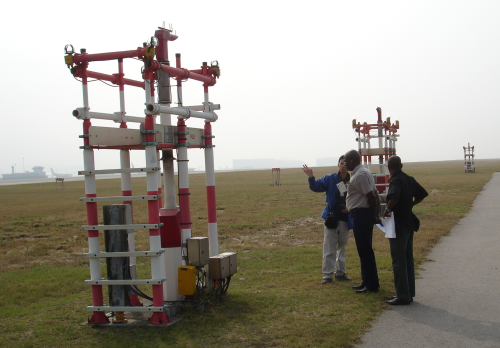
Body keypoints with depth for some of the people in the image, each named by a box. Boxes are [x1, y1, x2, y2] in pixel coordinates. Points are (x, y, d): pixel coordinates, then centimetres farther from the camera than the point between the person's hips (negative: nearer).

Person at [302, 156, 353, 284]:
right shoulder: (330, 179, -3)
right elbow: (316, 187, -9)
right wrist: (311, 178, -27)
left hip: (345, 219, 2)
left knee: (342, 246, 16)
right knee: (329, 248, -1)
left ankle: (340, 272, 28)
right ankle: (327, 274, 4)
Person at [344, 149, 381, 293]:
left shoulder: (359, 175, -15)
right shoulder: (365, 172, 17)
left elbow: (371, 196, -19)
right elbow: (375, 194, 17)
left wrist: (374, 216, -11)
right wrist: (376, 215, 15)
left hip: (361, 215, -11)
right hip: (366, 215, 11)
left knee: (365, 251, -5)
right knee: (365, 250, 16)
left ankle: (371, 285, 1)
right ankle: (366, 282, 23)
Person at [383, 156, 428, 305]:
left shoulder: (395, 181, -16)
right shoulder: (409, 179, 8)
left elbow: (394, 197, -36)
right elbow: (422, 194, 19)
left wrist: (388, 209, -21)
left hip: (398, 225, -8)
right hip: (409, 224, 8)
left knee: (398, 261, -2)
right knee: (408, 259, 15)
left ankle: (402, 296, 1)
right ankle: (409, 293, 22)